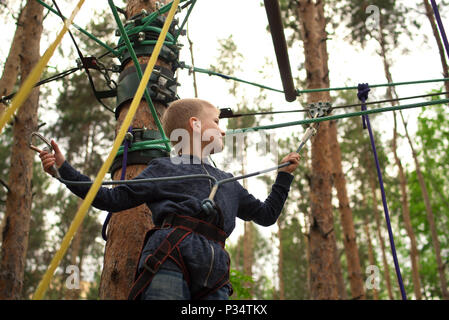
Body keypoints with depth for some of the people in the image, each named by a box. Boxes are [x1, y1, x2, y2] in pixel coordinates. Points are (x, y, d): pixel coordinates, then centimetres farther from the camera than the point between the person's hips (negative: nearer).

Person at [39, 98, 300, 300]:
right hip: (170, 259, -4)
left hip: (214, 270, 4)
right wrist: (63, 168, 9)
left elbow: (266, 214, 40)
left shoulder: (228, 182, 33)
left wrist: (285, 174, 37)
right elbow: (112, 199, 14)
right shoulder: (163, 168, 19)